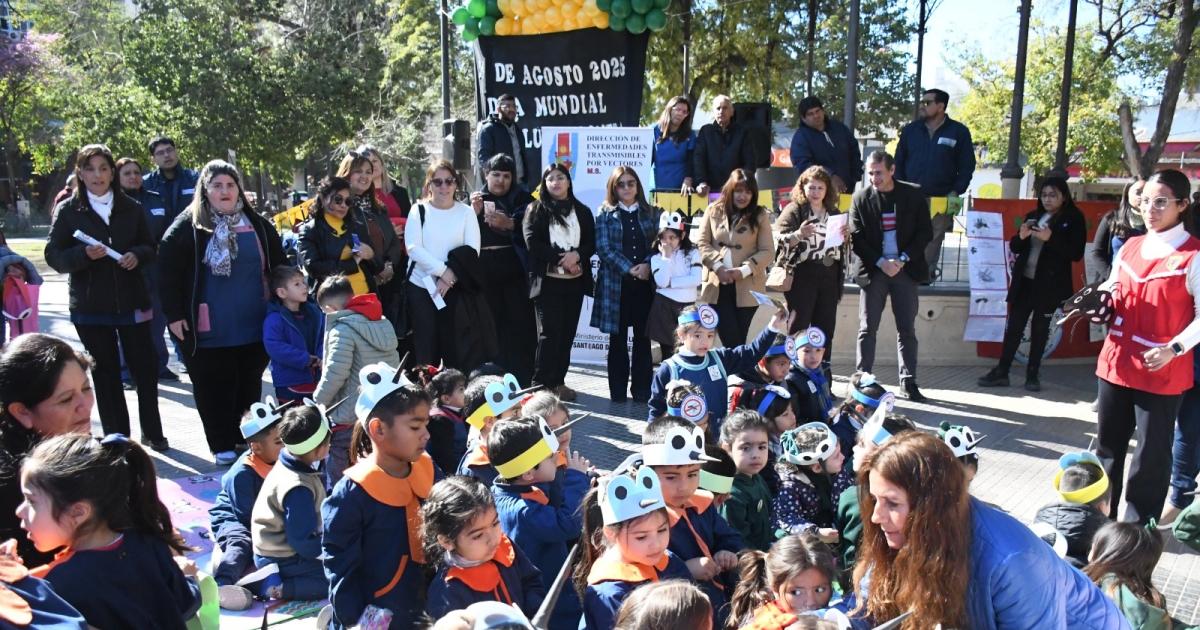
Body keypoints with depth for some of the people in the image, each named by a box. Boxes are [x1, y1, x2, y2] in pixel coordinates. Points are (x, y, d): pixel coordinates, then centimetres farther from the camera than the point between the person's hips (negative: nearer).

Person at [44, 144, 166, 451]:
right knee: (106, 374, 7)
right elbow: (54, 256, -3)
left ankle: (152, 433, 20)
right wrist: (84, 254, -22)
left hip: (131, 302, 1)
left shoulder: (131, 208, 4)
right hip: (90, 307, -1)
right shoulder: (67, 210, 0)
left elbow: (150, 248, 10)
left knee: (145, 368, 3)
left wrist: (137, 254, -12)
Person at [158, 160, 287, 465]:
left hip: (255, 328, 3)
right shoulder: (187, 226, -4)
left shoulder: (258, 226, 7)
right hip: (209, 331, -3)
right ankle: (223, 447, 15)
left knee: (249, 387, 13)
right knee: (214, 389, 4)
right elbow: (168, 273, -6)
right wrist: (174, 315, -10)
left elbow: (278, 268, 14)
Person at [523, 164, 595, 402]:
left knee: (567, 332, 5)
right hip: (548, 280, -4)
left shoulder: (583, 211, 13)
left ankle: (558, 381, 13)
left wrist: (577, 255, -13)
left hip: (575, 281, 4)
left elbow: (592, 243, 8)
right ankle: (541, 383, -3)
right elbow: (532, 241, -7)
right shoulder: (536, 209, 4)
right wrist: (560, 258, -14)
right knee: (549, 332, -8)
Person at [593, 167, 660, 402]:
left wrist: (647, 265, -14)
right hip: (616, 283, -1)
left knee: (643, 338, 5)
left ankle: (642, 390, 13)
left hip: (645, 283, 2)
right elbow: (603, 248, -5)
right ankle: (618, 391, 12)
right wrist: (629, 269, -14)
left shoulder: (651, 213, 10)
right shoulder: (605, 213, 4)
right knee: (618, 339, 4)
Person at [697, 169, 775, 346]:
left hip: (747, 287, -1)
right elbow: (702, 243, 4)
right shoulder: (714, 211, 6)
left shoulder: (760, 215, 2)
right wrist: (717, 266, -11)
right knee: (729, 338, -2)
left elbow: (767, 251, -2)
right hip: (717, 285, 1)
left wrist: (744, 270, -15)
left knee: (739, 339, 6)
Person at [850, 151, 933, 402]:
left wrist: (902, 259, -11)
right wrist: (881, 263, -13)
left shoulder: (913, 195, 0)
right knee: (867, 328, 1)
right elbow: (857, 239, -3)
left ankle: (909, 382, 11)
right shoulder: (861, 198, -1)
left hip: (905, 269, 1)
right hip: (873, 270, 0)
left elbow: (925, 232, 1)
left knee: (907, 329, 4)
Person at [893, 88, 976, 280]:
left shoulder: (959, 132, 3)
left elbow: (967, 167, 4)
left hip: (941, 202, -2)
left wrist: (955, 192, -7)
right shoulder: (910, 130, 10)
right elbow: (898, 163, 13)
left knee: (931, 246, 0)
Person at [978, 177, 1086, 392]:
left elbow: (1076, 254, -10)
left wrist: (1050, 238, -20)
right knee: (1013, 326, 4)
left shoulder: (1073, 219, -2)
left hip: (1049, 285, -4)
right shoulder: (1033, 215, 10)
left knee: (1040, 329, 4)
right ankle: (1001, 371, 7)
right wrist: (1021, 237, -10)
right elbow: (1015, 247, 12)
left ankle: (1032, 375, 12)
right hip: (1024, 281, 4)